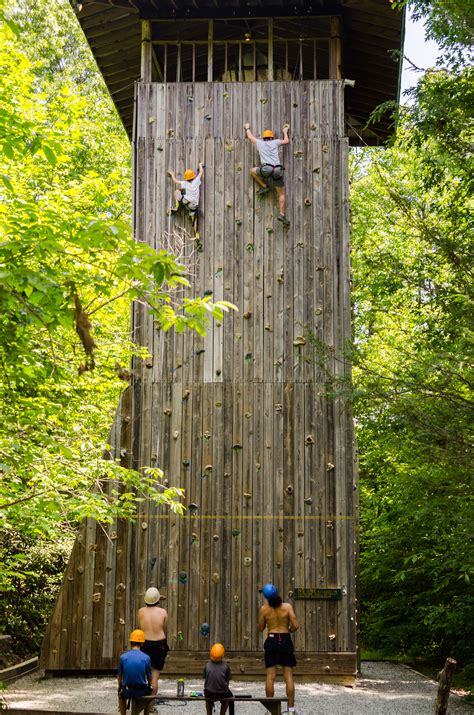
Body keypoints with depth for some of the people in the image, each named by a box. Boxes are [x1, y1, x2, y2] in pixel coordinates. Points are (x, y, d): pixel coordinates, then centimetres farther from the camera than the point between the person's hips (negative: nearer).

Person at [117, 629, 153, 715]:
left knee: (121, 695, 35)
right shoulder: (146, 658, -7)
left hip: (127, 691, 1)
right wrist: (149, 687, 24)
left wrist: (120, 687, 25)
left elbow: (119, 676, 5)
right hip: (142, 691, -1)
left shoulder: (123, 657, -5)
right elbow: (149, 677, 3)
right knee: (151, 693, 33)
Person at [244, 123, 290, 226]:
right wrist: (285, 132, 52)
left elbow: (250, 137, 36)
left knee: (252, 171, 29)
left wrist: (247, 128, 55)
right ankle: (282, 214, 0)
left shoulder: (260, 143, 19)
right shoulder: (274, 142, 19)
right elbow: (286, 141, 36)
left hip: (266, 169, -2)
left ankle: (264, 186, 19)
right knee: (281, 194, 12)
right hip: (277, 170, 2)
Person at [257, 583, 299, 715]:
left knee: (270, 676, 4)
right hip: (285, 640, 0)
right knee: (288, 676, 5)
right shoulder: (287, 607, -8)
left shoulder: (264, 609, -6)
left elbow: (260, 628, 6)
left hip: (271, 640, 0)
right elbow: (295, 626, -11)